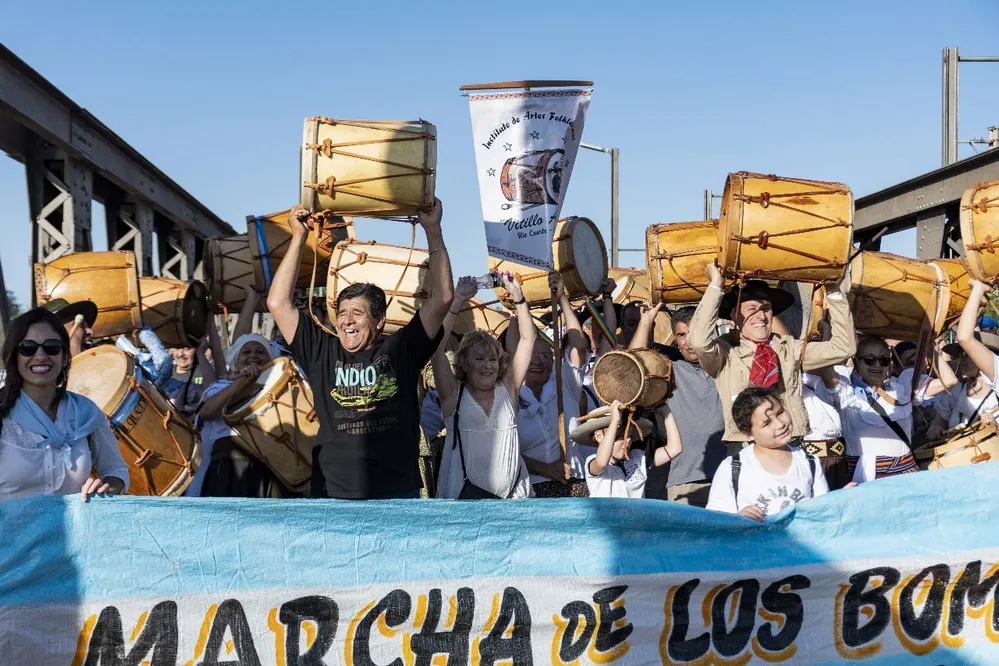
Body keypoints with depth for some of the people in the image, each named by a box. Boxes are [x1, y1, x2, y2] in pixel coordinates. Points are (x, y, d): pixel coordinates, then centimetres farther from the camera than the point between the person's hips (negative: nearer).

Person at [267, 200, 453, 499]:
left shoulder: (400, 350, 6)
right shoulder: (322, 353, 9)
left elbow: (442, 297, 3)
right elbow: (278, 303, 7)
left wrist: (432, 229, 4)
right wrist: (298, 237, 7)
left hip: (400, 490, 0)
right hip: (339, 494, 1)